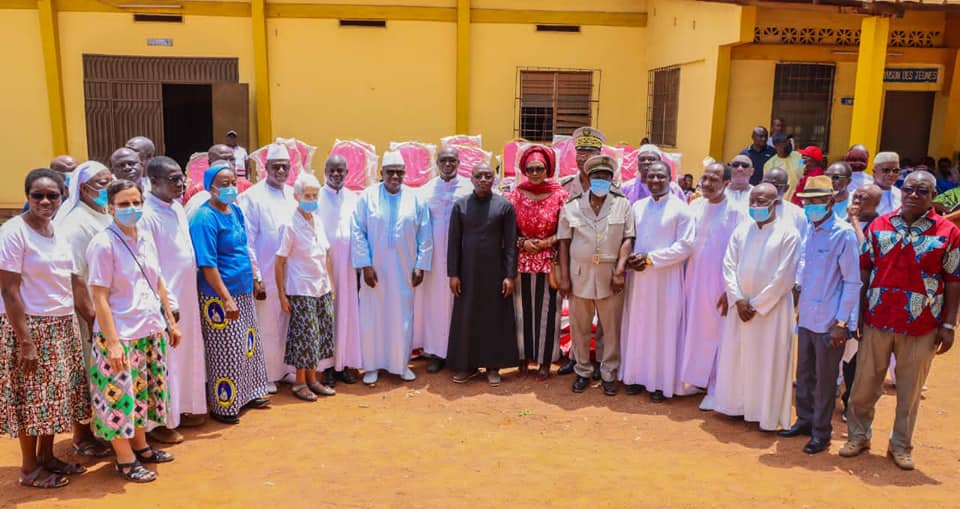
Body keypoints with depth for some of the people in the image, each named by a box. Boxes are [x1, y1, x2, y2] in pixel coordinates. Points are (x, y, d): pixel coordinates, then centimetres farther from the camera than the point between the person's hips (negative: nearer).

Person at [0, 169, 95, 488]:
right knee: (32, 398, 3)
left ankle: (47, 458, 29)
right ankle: (29, 468, 18)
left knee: (55, 395, 14)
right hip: (30, 327, -7)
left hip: (62, 327, 7)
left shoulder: (58, 232, 7)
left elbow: (74, 282, 11)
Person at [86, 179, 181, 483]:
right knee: (121, 395, 3)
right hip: (121, 334, -7)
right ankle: (125, 460, 17)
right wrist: (112, 343, -18)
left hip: (152, 330, 7)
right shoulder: (103, 244, -13)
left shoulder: (146, 239, 6)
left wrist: (171, 322, 15)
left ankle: (141, 446, 32)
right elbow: (99, 298, -15)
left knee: (145, 390, 16)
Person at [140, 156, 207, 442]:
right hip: (167, 300, -8)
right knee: (166, 360, 2)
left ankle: (181, 409, 32)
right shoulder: (146, 215, -16)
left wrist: (185, 297, 13)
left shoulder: (177, 207, 8)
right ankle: (162, 422, 15)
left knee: (188, 354, 17)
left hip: (188, 296, 8)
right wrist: (168, 303, -17)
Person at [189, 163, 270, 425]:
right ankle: (223, 406, 18)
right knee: (226, 352, 2)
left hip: (243, 291, 8)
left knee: (250, 344, 17)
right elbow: (208, 265, -21)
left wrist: (253, 279, 16)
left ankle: (247, 393, 34)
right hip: (219, 296, -8)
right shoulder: (204, 219, -17)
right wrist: (226, 299, -23)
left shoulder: (236, 211, 7)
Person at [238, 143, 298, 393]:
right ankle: (267, 376, 18)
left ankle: (287, 368, 28)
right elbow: (248, 241, -9)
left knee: (290, 324, 13)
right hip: (267, 276, -5)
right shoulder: (252, 197, -7)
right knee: (268, 327, 5)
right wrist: (255, 277, -12)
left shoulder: (293, 195, 9)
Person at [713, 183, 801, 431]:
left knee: (769, 361, 2)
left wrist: (757, 305, -12)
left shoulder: (788, 234, -8)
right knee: (736, 357, 11)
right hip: (740, 306, 5)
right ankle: (738, 405, 25)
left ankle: (768, 414, 14)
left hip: (772, 308, -4)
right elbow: (729, 266, 3)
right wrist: (738, 299, -9)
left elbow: (784, 277, -12)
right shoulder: (741, 230, 6)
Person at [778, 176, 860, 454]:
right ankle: (805, 420, 31)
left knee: (825, 379, 6)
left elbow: (852, 282, -12)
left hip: (830, 322, -6)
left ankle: (821, 432, 19)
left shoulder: (844, 233, -12)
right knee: (804, 373, 16)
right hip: (807, 317, 6)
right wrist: (799, 302, 11)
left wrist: (841, 322, -14)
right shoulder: (810, 230, 7)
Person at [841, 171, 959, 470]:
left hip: (921, 326, -1)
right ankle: (858, 435, 29)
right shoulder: (879, 226, 2)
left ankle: (901, 445, 27)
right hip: (877, 320, 2)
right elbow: (863, 270, 5)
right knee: (864, 383, 11)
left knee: (909, 389, 12)